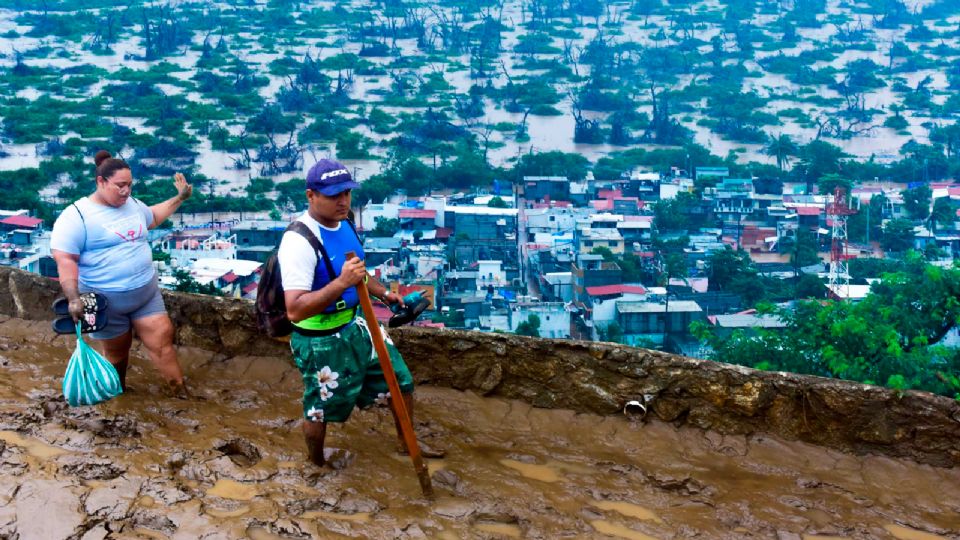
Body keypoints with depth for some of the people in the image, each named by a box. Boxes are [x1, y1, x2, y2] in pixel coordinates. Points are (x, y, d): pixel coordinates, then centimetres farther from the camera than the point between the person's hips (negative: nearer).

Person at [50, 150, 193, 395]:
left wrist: (180, 197, 21)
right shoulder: (76, 216, -16)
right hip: (106, 302, -5)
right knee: (117, 351, 11)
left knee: (162, 340, 1)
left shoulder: (132, 205, 6)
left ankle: (181, 392, 9)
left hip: (147, 294, 5)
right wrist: (73, 299, -28)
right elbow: (65, 260, -20)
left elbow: (153, 216, 29)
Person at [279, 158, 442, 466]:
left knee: (401, 380, 18)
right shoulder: (299, 241, -28)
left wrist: (382, 293, 10)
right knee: (320, 410, 13)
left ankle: (407, 443, 43)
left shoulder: (343, 223, -1)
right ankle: (316, 465, 42)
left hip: (356, 325, 8)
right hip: (320, 340, -8)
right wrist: (341, 282, -41)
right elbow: (294, 310, -34)